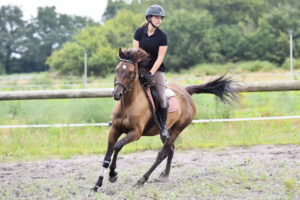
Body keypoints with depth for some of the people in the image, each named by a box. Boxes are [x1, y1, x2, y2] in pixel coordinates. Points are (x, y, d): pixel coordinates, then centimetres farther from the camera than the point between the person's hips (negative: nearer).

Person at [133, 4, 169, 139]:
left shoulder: (162, 36, -10)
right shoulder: (139, 32, -2)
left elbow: (160, 57, -12)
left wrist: (150, 73, -19)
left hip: (157, 69, -2)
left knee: (162, 97, -14)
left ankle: (163, 126, -1)